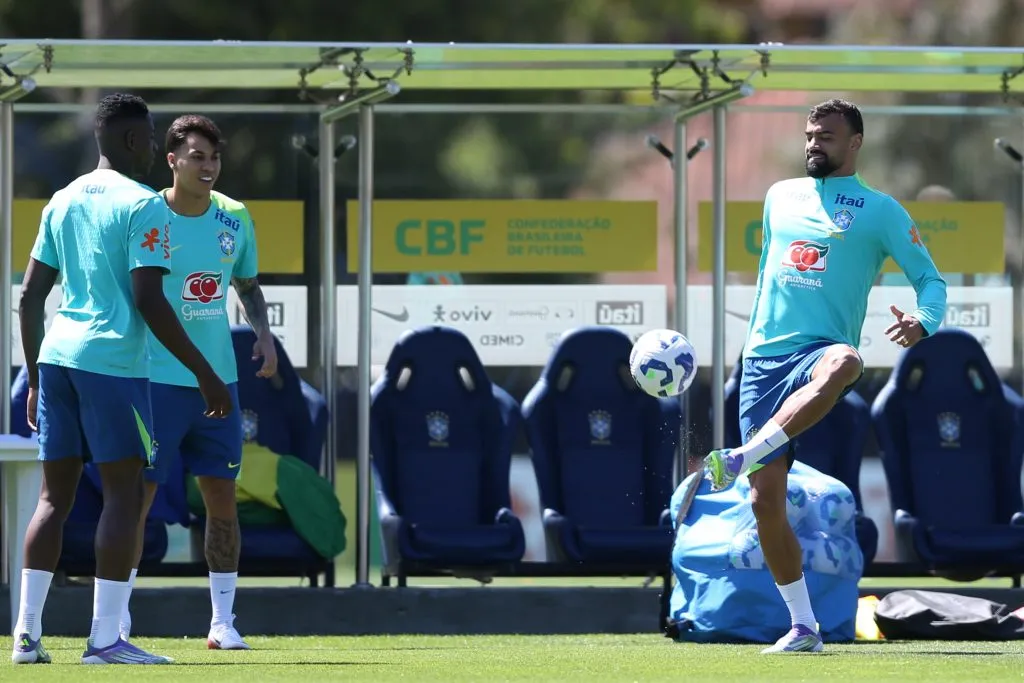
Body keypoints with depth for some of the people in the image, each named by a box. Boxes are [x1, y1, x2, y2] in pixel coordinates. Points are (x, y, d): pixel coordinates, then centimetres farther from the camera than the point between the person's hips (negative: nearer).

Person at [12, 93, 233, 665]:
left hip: (56, 355, 7)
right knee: (124, 495, -3)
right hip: (113, 360, -7)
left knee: (55, 495, 10)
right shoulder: (142, 205, -6)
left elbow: (30, 298, 16)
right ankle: (105, 638, -8)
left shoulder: (63, 202, 16)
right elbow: (149, 301, -14)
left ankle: (27, 633, 5)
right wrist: (206, 375, -11)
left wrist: (36, 377, 24)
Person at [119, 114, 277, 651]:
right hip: (156, 379, -4)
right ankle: (116, 620, 4)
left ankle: (222, 622, 11)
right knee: (137, 495, -4)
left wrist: (263, 332, 1)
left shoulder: (235, 220, 5)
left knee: (222, 499, 5)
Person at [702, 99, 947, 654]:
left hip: (819, 350, -4)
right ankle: (803, 627, 8)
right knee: (765, 500, -3)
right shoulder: (781, 197, 18)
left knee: (842, 364, -45)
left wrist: (924, 321, -18)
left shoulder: (879, 211, 6)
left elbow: (930, 279, 3)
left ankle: (740, 460, -47)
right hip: (764, 357, 5)